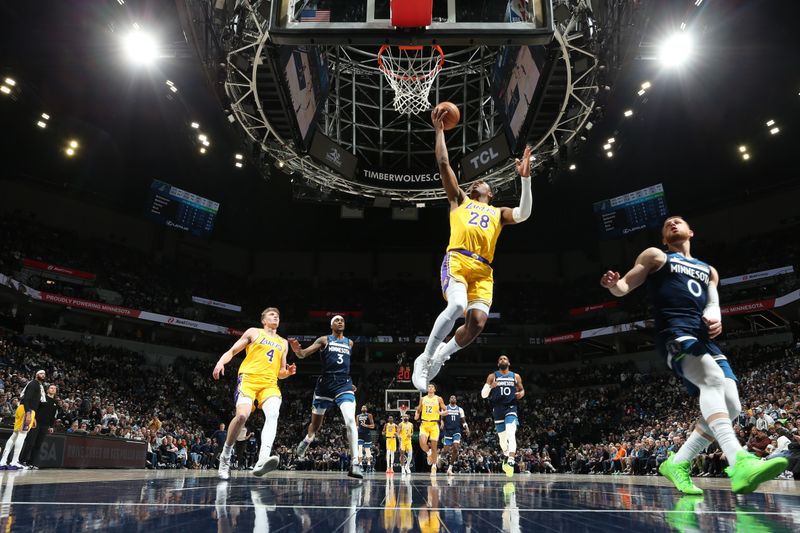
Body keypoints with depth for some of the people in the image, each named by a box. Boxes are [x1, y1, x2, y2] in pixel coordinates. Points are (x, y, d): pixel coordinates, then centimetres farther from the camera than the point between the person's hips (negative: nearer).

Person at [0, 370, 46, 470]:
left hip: (28, 411, 10)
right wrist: (28, 413, -28)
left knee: (15, 435, 8)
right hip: (26, 410, -10)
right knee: (22, 434, -10)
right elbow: (26, 398, -19)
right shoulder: (34, 383, -6)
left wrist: (33, 418, 29)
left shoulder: (39, 386, 24)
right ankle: (14, 463, -11)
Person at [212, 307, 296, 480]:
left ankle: (262, 461, -42)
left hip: (270, 384, 3)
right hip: (248, 379, -3)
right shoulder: (254, 332, 13)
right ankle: (225, 456, 1)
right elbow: (232, 351, 9)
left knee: (273, 414, -26)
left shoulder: (283, 343, 24)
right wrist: (221, 362, -12)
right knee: (242, 415, -24)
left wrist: (288, 372, 3)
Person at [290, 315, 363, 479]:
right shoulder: (324, 340, 2)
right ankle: (306, 442, 49)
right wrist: (297, 350, -33)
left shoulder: (349, 342, 14)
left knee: (350, 420, -21)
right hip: (325, 383, -1)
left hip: (344, 384, 1)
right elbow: (304, 354, -10)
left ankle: (355, 464, -21)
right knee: (316, 423, 14)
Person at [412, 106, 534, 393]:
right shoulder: (460, 200, 26)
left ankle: (440, 356, 11)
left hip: (483, 270, 3)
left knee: (477, 321, -15)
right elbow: (443, 164, 20)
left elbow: (523, 214, 9)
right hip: (457, 260, -3)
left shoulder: (498, 213, 30)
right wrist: (439, 130, 22)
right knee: (457, 306, -30)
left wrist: (525, 178, 4)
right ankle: (424, 358, -12)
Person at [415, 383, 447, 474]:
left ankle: (434, 465, 20)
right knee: (422, 443, -19)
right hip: (424, 424, 1)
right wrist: (416, 415, -3)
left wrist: (441, 413, -18)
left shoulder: (439, 399, 3)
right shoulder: (422, 399, 10)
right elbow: (418, 410, 19)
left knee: (434, 446, 2)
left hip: (434, 424, -1)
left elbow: (446, 411, 4)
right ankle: (429, 453, 14)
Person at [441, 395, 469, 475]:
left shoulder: (460, 409, 9)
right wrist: (442, 424, -15)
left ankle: (450, 468, -5)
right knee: (446, 451, -5)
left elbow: (463, 421, 11)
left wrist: (467, 429, -5)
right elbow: (442, 419, 5)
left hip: (456, 431, 1)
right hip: (448, 431, -1)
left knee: (455, 449, -15)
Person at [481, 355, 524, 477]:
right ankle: (507, 456, 39)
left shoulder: (516, 376, 7)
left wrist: (521, 393, -4)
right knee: (502, 437, 10)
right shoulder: (492, 376, 4)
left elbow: (522, 389, 20)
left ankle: (510, 462, -33)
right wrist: (490, 386, -21)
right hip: (497, 409, 1)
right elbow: (483, 395, 0)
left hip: (511, 408, -1)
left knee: (511, 434, -23)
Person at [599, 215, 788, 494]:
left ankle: (677, 464, 4)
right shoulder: (655, 256, 19)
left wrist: (715, 319, -6)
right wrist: (613, 284, -14)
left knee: (731, 407, -6)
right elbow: (624, 287, 12)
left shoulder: (708, 270, 33)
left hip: (705, 338, 6)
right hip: (675, 332, -6)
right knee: (714, 379, -32)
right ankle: (740, 462, -48)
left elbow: (712, 304, 19)